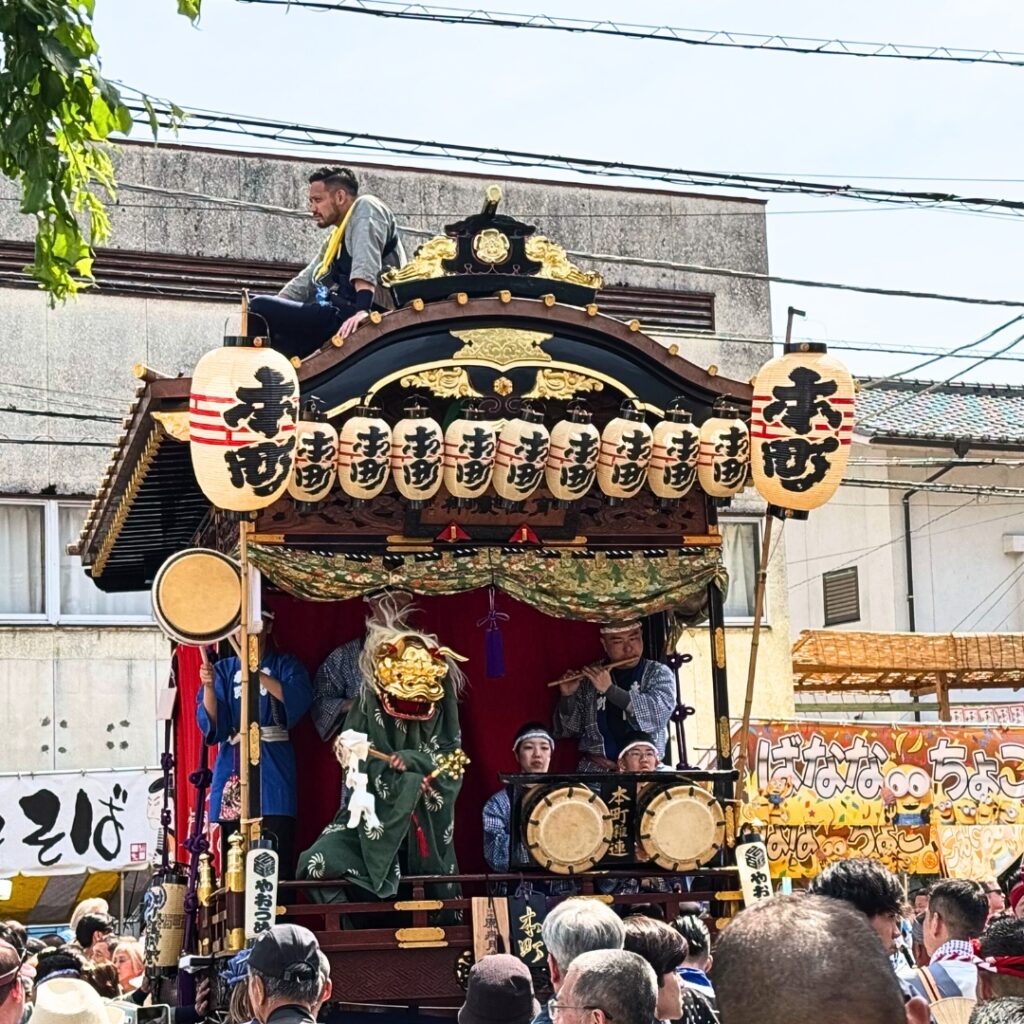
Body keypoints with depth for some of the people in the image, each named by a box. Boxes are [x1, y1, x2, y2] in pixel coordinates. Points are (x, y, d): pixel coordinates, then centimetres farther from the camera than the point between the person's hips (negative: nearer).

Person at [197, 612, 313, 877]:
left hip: (273, 767, -2)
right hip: (233, 767, 2)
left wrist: (257, 674, -16)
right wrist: (209, 686, -13)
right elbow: (213, 723, 4)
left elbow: (299, 699, -9)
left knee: (277, 865, -13)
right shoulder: (224, 670, 16)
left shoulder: (285, 665, 12)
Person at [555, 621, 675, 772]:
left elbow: (660, 711, -13)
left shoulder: (659, 673, 7)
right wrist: (567, 697, -4)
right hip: (595, 770, 1)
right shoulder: (592, 674, 11)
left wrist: (609, 689, -15)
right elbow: (572, 728, 14)